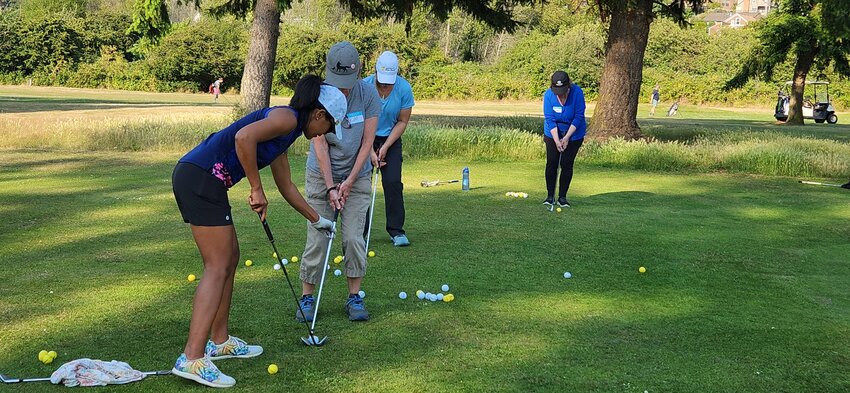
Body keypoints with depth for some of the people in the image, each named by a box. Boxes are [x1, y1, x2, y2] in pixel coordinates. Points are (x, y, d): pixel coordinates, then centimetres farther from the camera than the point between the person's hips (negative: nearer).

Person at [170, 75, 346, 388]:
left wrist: (316, 220, 44)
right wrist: (257, 189, -15)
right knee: (218, 266, -10)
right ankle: (192, 358, -13)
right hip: (200, 178, -10)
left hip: (204, 182, 10)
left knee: (230, 257, 18)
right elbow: (244, 137, -24)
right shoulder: (287, 118, -6)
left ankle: (219, 341, 27)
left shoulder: (286, 131, 23)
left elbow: (286, 186, 34)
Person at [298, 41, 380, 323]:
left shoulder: (368, 94, -13)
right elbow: (320, 144, -15)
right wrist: (331, 187, -18)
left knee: (354, 238, -2)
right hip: (320, 176, -1)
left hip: (357, 177, 1)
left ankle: (354, 297, 11)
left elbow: (367, 142, -8)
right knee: (317, 239, -1)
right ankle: (307, 297, 11)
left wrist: (350, 181, -11)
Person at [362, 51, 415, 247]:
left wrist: (385, 147, -13)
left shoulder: (404, 88, -17)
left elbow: (402, 122, -6)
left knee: (393, 182, -11)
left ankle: (396, 229, -3)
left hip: (391, 139, 1)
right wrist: (371, 151, -19)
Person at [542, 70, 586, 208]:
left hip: (573, 134, -1)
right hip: (553, 133, 1)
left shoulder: (577, 92, -24)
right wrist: (557, 140, -23)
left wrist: (567, 137, -21)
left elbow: (579, 117, -19)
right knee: (551, 163, -1)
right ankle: (550, 195, 10)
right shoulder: (548, 95, -19)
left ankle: (562, 197, 8)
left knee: (566, 164, -2)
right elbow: (549, 119, -17)